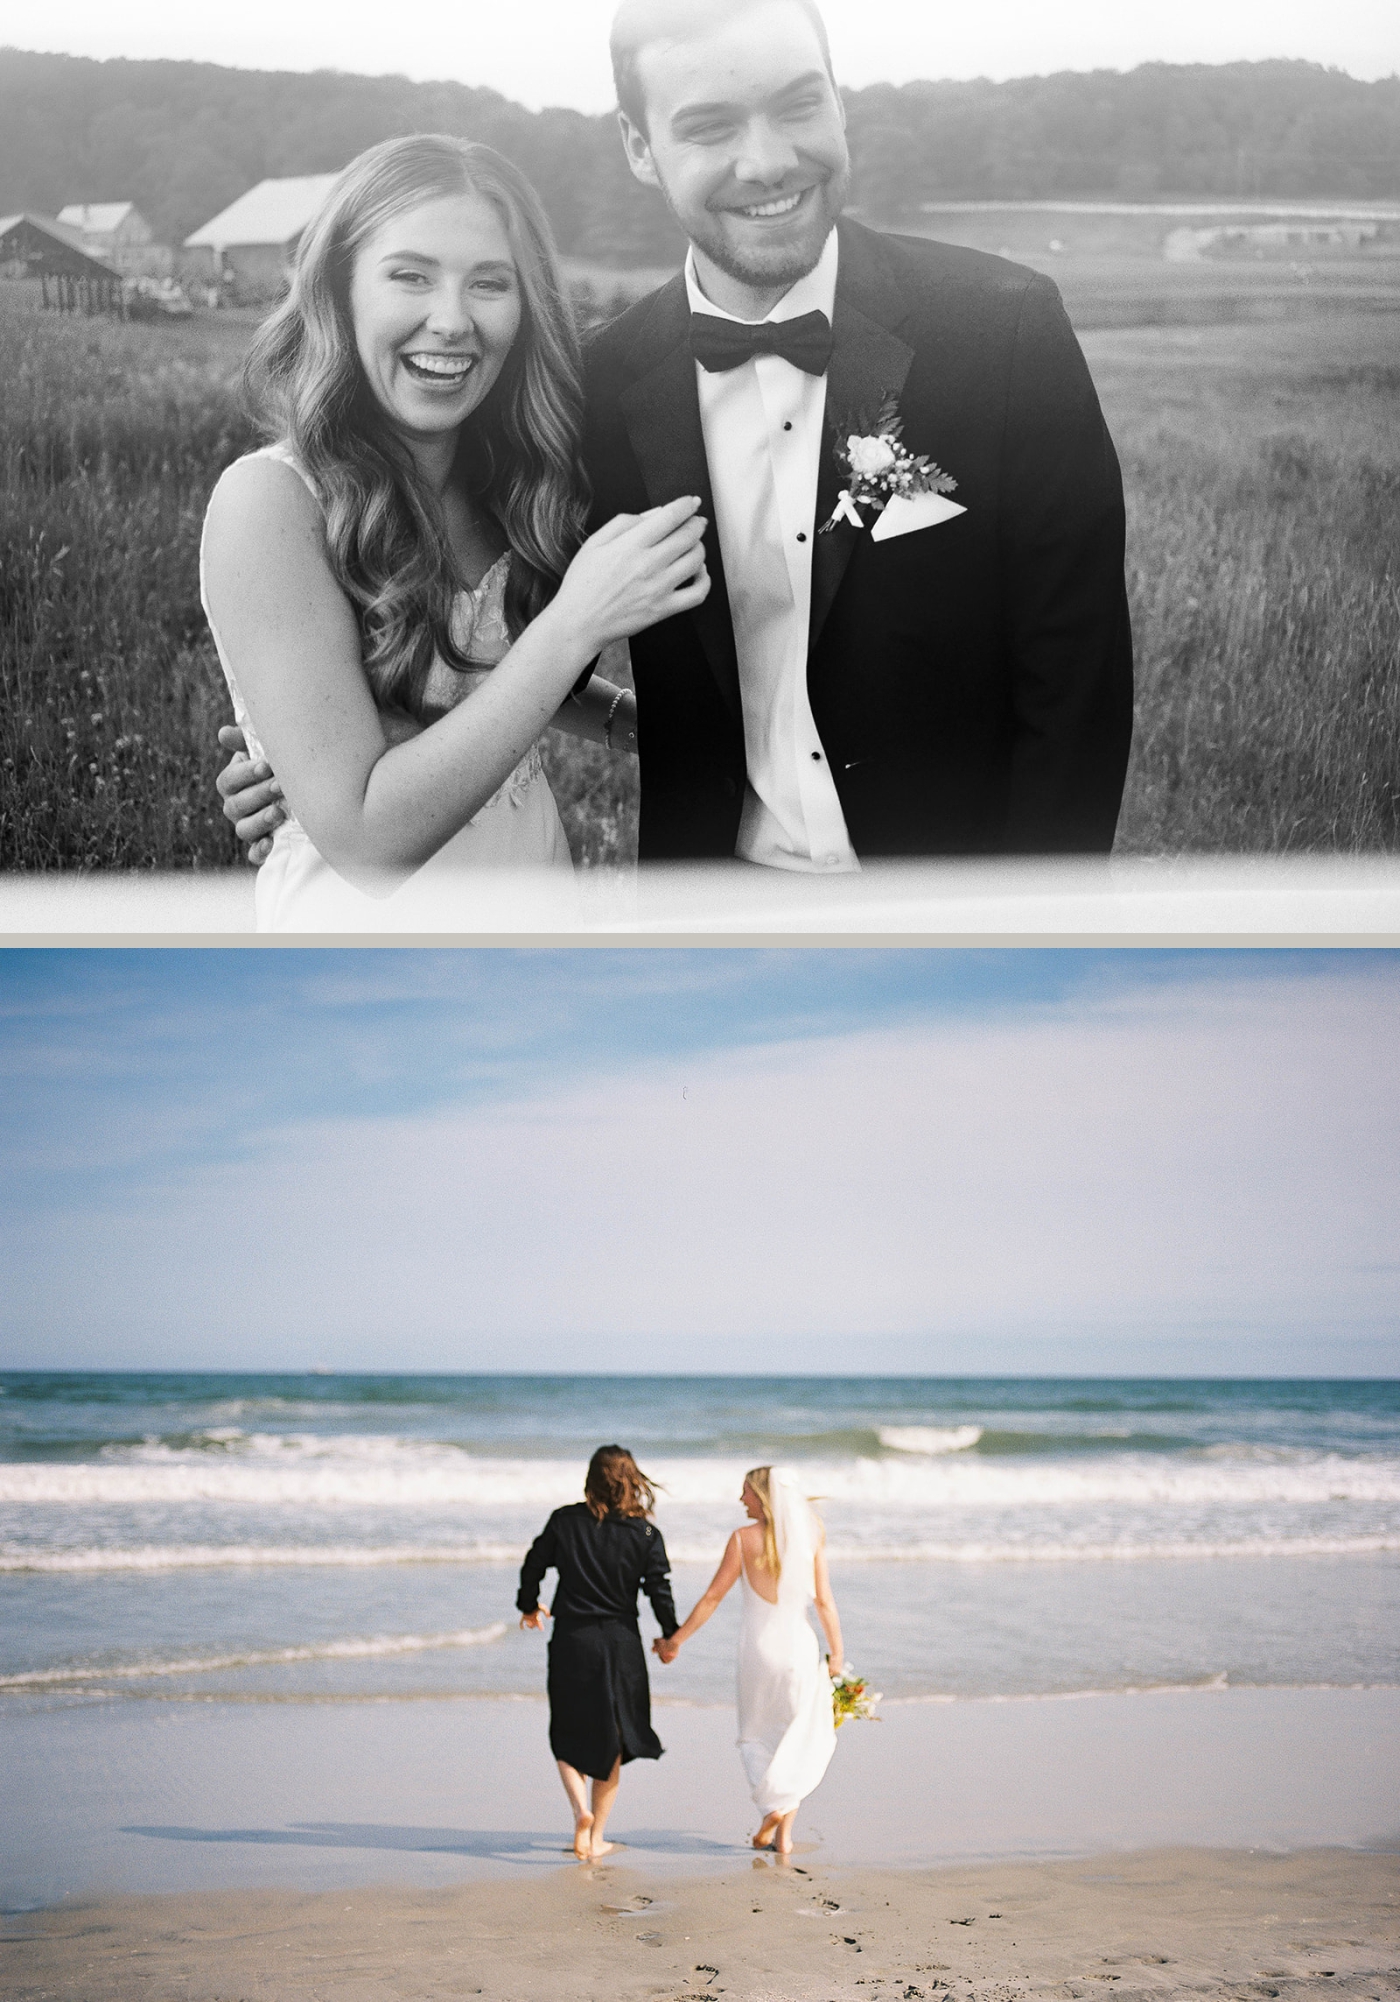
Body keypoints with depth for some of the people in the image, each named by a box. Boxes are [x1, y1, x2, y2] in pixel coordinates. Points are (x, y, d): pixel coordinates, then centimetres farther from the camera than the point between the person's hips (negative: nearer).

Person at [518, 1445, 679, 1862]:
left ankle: (581, 1810, -11)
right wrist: (671, 1636, 13)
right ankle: (596, 1837, 17)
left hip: (570, 1640, 0)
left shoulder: (565, 1522, -4)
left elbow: (533, 1566, 3)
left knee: (568, 1738, 14)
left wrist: (529, 1607, 23)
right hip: (620, 1643, 0)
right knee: (610, 1742, 14)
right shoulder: (645, 1534, -6)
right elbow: (659, 1590, -5)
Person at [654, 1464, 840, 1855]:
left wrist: (675, 1639, 3)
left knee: (756, 1737, 18)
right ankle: (784, 1833, 5)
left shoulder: (744, 1538, -7)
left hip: (757, 1644, -1)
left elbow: (712, 1597, -5)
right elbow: (824, 1600, -4)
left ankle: (771, 1807, -3)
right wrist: (836, 1652, 5)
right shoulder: (810, 1536, -3)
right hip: (799, 1645, 1)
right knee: (797, 1738, 14)